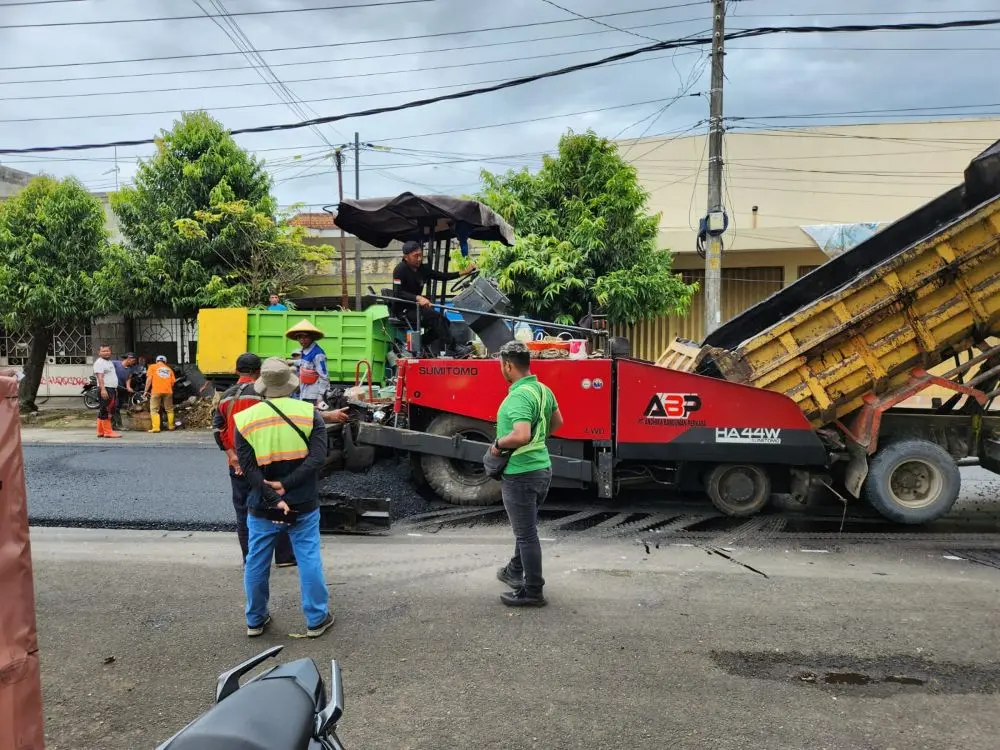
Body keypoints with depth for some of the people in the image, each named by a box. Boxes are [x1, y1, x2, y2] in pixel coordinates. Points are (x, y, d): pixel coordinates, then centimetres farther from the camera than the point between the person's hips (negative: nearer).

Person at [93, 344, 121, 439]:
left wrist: (115, 389, 28)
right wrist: (103, 389, -29)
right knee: (105, 411, -8)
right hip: (105, 390, -10)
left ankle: (100, 431, 18)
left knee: (102, 412, 13)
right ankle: (108, 432, -8)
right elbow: (100, 377, -20)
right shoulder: (99, 362, -10)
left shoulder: (110, 362, 21)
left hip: (112, 389, 10)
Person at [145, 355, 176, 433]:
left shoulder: (153, 367, 11)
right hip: (168, 391, 3)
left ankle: (155, 427, -9)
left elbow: (149, 379, 1)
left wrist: (146, 390, 6)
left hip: (156, 391, -3)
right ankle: (171, 426, 18)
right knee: (169, 410, 15)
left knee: (154, 410, 1)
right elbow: (173, 382, 12)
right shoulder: (169, 369, 20)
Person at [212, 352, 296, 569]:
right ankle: (284, 556, 9)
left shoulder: (226, 397, 6)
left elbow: (218, 428, 2)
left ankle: (249, 559, 16)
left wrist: (231, 455, -2)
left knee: (243, 512, 11)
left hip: (237, 464, 4)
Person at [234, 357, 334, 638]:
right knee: (309, 560, 9)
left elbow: (249, 468, -10)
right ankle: (316, 620, 17)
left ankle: (255, 621, 29)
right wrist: (286, 485, -16)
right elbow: (317, 457, -15)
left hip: (261, 506, 1)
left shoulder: (245, 418, -4)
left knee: (257, 563, 15)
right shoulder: (309, 413, -5)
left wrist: (274, 498, -13)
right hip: (303, 504, -1)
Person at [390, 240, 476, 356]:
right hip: (403, 311, -9)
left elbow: (442, 276, 11)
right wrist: (418, 298, -39)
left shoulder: (422, 269, 8)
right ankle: (453, 348, -23)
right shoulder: (400, 270, -15)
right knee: (435, 316, -24)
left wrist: (463, 272, 1)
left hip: (416, 307, 9)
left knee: (444, 321, -4)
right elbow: (397, 293, -25)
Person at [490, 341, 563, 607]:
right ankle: (515, 571, 43)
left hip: (521, 474, -10)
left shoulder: (519, 396, -24)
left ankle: (533, 591, 11)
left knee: (526, 533, 1)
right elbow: (557, 422, 21)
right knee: (525, 527, 25)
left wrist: (498, 444, -19)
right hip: (541, 468, 10)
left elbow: (521, 435, -36)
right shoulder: (543, 390, 6)